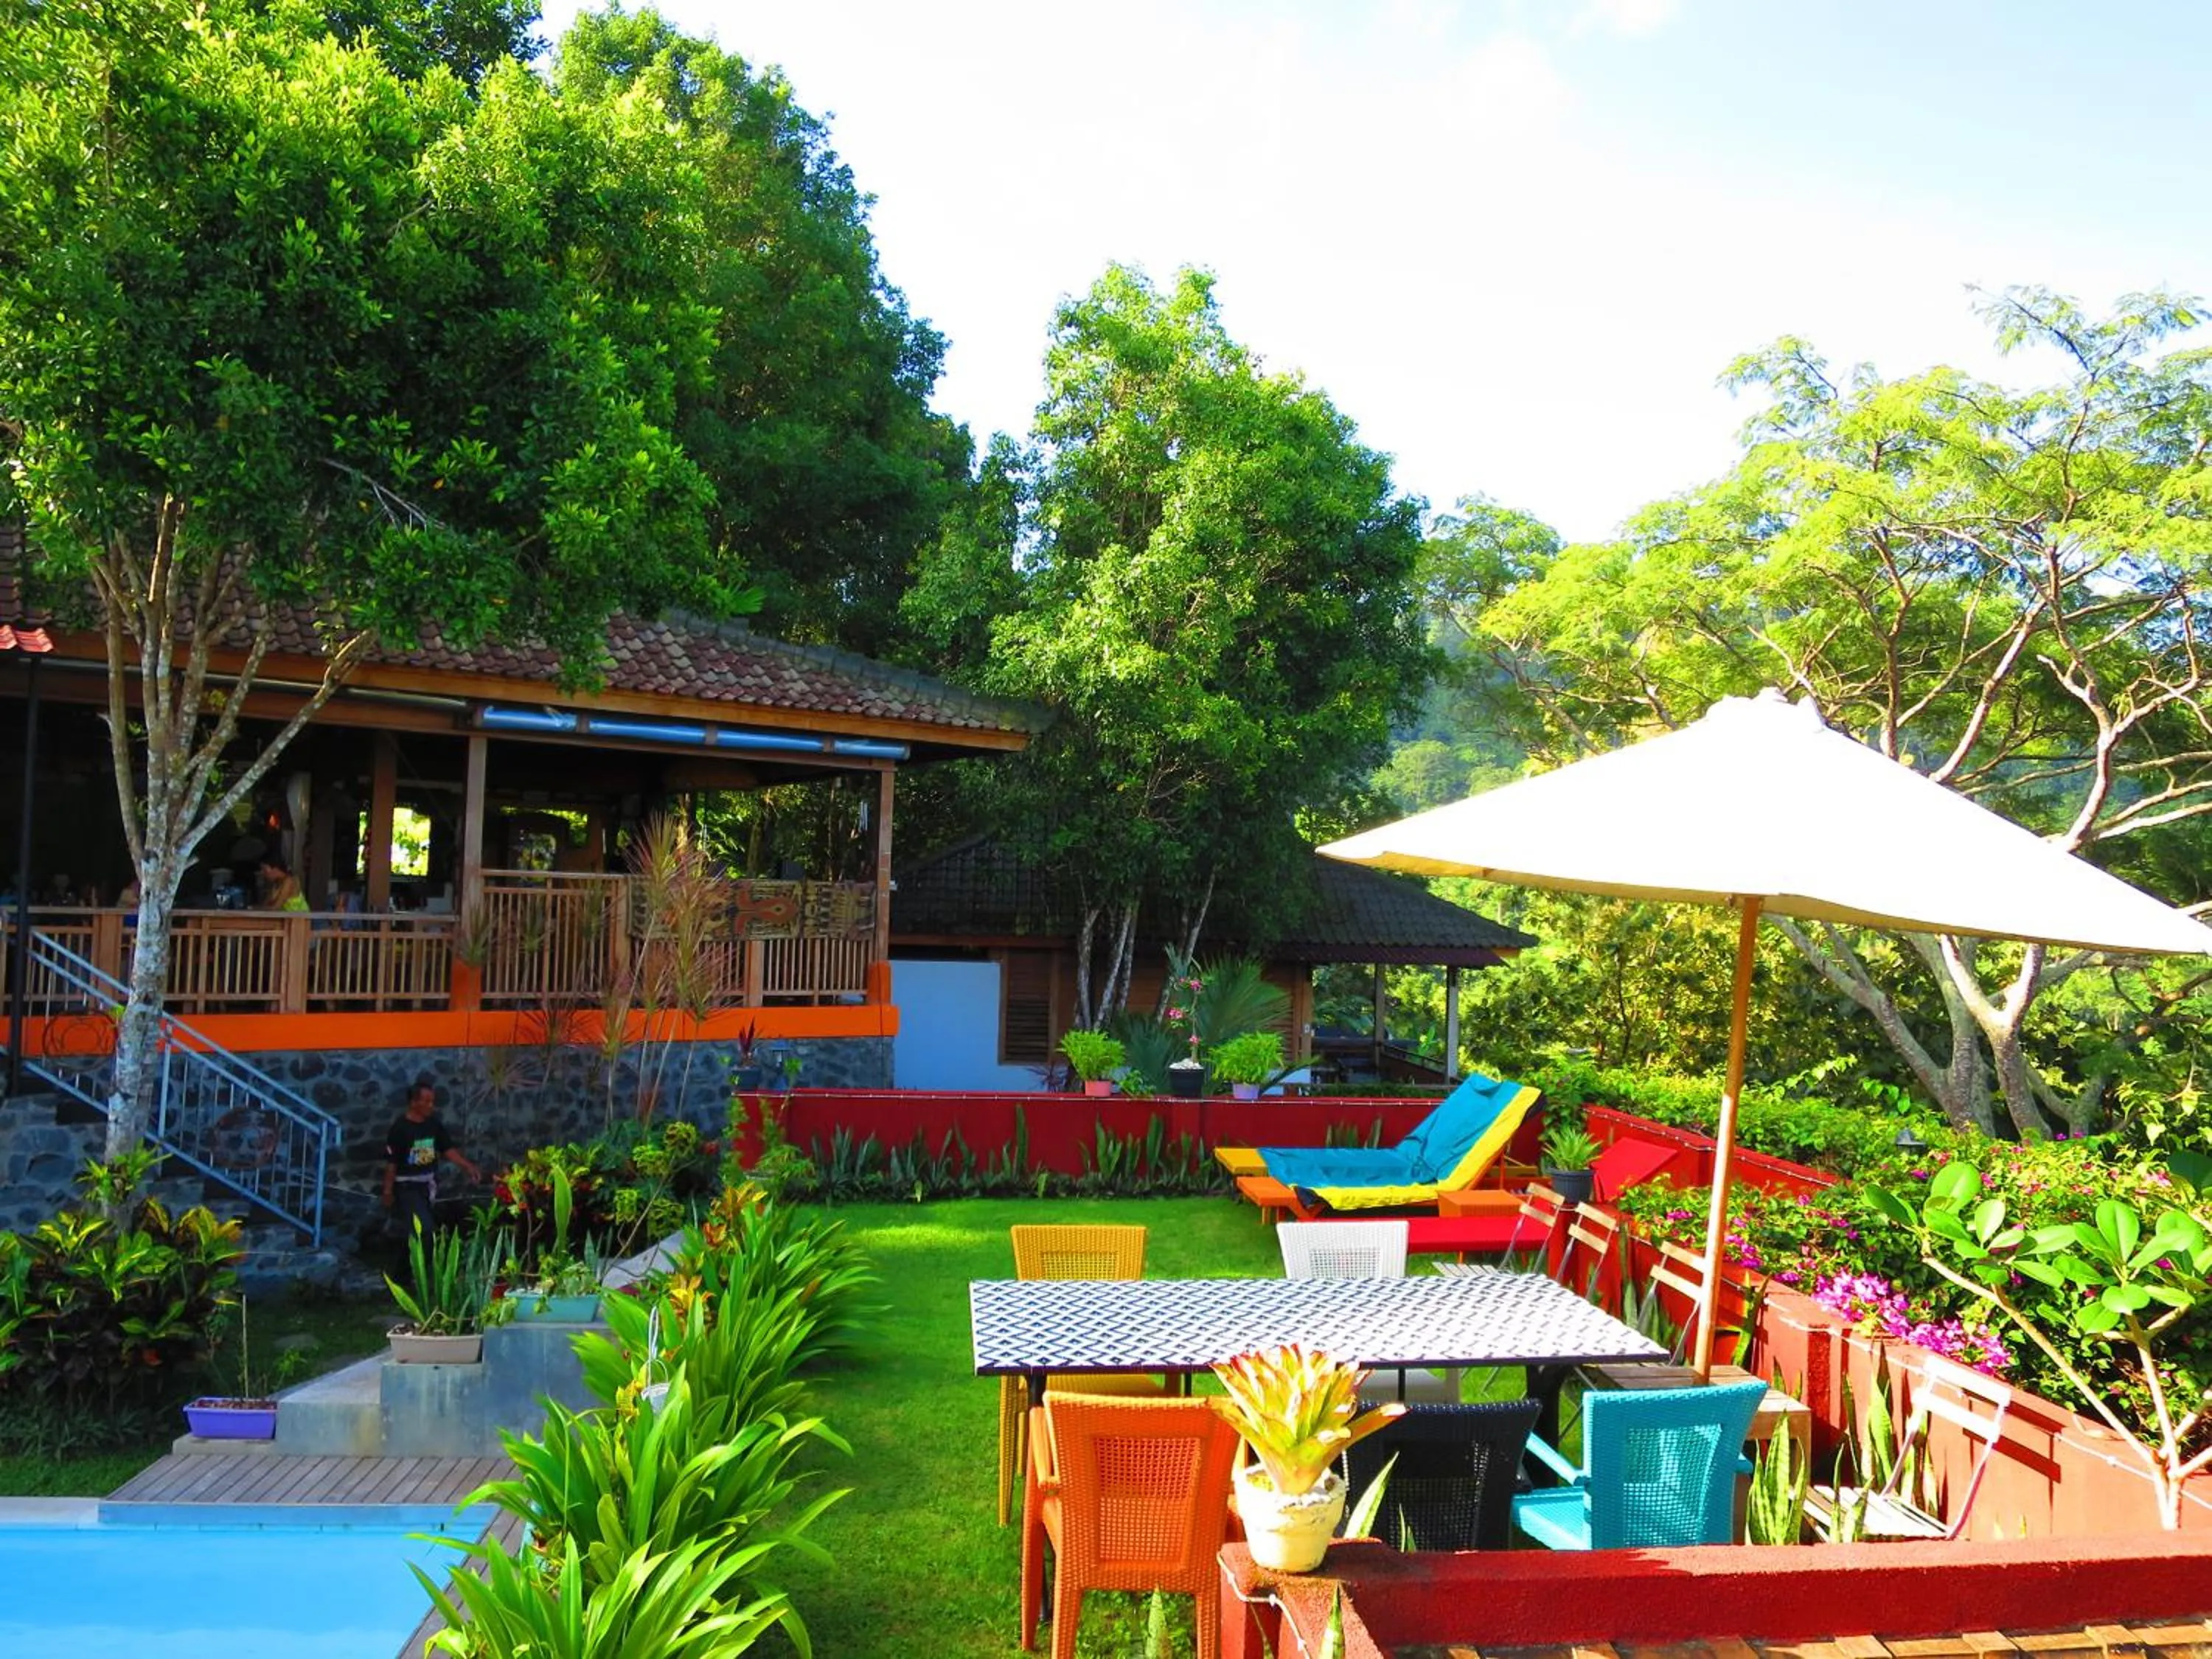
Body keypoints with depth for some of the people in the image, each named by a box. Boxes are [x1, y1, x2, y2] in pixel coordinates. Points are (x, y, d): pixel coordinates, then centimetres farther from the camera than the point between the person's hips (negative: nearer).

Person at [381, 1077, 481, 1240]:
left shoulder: (434, 1123, -1)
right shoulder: (400, 1127, -17)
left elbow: (448, 1149, 3)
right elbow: (391, 1163, -12)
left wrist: (468, 1166, -10)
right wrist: (388, 1192, -9)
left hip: (429, 1184, 6)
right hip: (407, 1186, -6)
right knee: (424, 1229, -14)